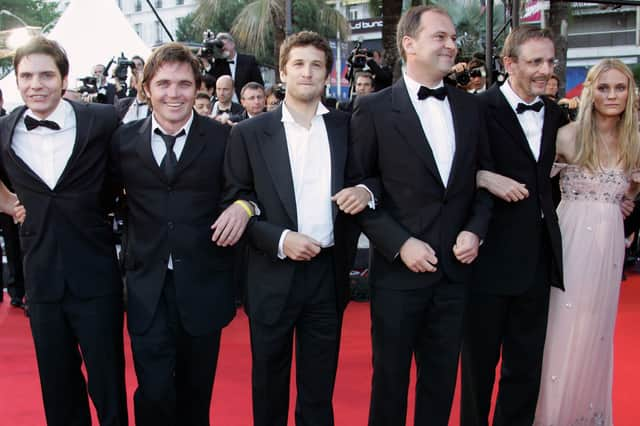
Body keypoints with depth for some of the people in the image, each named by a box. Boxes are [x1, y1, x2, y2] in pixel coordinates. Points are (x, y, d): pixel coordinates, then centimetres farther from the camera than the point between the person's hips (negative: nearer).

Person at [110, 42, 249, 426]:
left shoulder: (223, 139, -3)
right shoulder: (124, 140, 1)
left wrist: (243, 207, -16)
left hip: (203, 286, 0)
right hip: (148, 289, 0)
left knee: (196, 392, 15)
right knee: (154, 393, -2)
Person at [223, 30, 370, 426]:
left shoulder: (347, 127, 4)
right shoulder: (249, 133, -2)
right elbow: (235, 204, -2)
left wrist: (365, 192, -12)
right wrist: (279, 239, -16)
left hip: (328, 275, 2)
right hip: (273, 277, -1)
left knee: (319, 390, 15)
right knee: (269, 387, 14)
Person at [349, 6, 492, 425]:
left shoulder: (470, 106, 8)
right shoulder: (374, 109, -6)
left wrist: (475, 230, -4)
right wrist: (400, 244, -14)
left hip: (455, 269, 4)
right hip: (399, 270, -4)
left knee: (442, 380, 15)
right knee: (390, 378, 11)